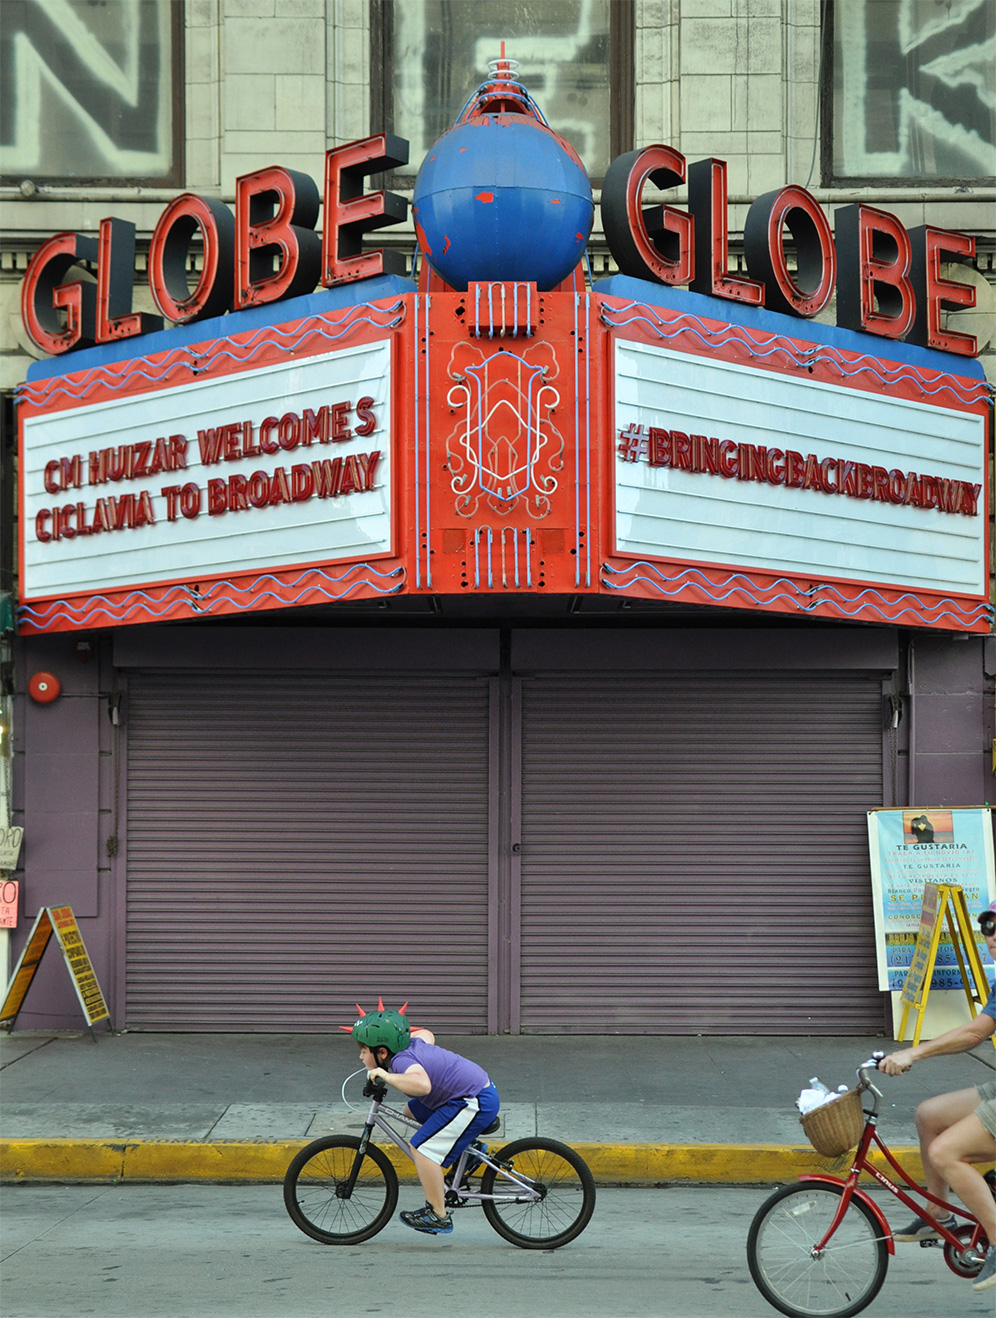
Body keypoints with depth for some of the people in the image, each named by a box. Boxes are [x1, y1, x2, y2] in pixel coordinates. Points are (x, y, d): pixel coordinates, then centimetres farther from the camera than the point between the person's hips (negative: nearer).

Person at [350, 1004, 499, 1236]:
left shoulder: (402, 1060, -23)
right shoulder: (411, 1043, 5)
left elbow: (422, 1084, -45)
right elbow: (426, 1034, 29)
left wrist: (387, 1076, -40)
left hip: (477, 1102, -11)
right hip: (478, 1086, 11)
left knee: (422, 1148, -13)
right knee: (412, 1111, 23)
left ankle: (439, 1216, -5)